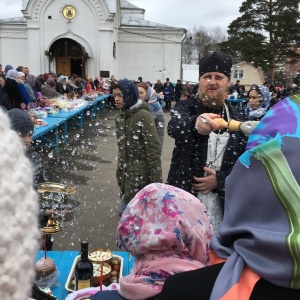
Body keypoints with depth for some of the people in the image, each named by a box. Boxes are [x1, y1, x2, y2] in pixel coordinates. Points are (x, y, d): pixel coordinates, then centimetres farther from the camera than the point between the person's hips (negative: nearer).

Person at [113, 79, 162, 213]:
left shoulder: (143, 116, -18)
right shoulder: (119, 115, 5)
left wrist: (156, 180, -20)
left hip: (140, 173, -7)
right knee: (126, 208, 15)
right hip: (124, 172, 7)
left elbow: (153, 149, -19)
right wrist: (120, 167, 18)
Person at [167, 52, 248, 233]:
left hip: (223, 203, 2)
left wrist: (220, 179, -11)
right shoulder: (186, 107, -2)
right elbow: (174, 127, -26)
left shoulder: (238, 116, 6)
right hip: (183, 199, -2)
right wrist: (195, 123, -48)